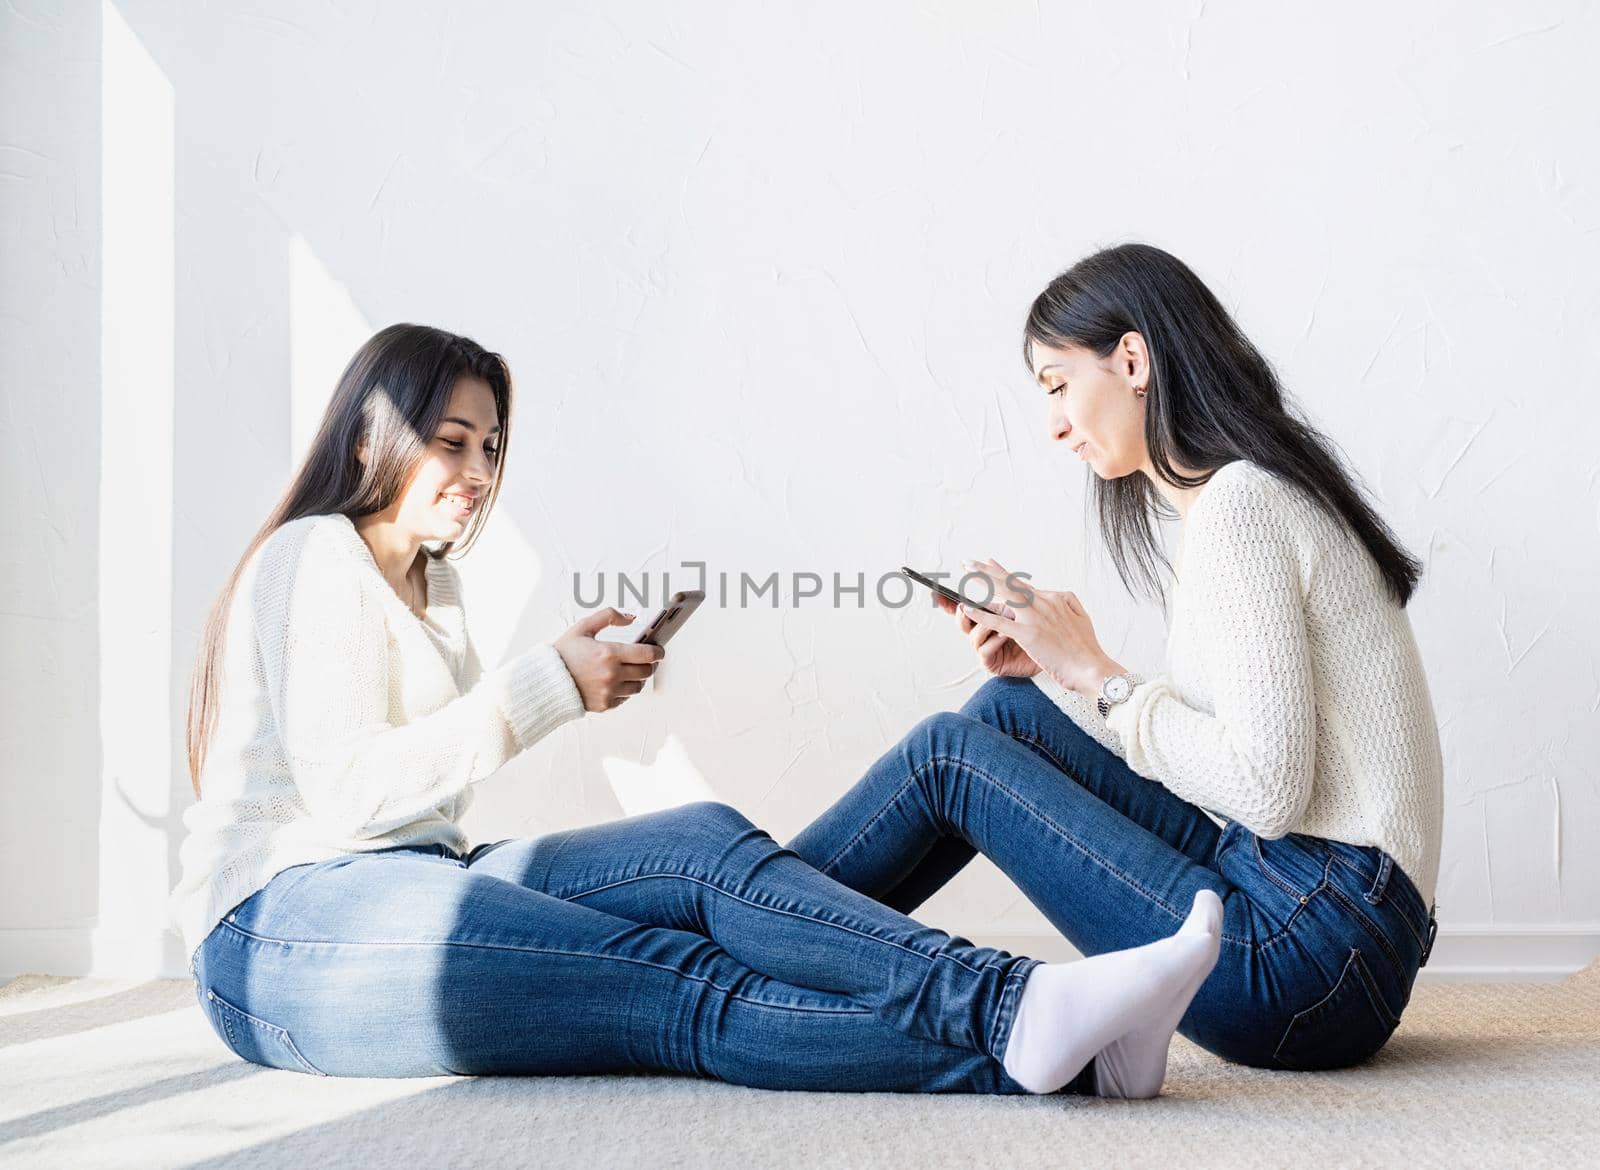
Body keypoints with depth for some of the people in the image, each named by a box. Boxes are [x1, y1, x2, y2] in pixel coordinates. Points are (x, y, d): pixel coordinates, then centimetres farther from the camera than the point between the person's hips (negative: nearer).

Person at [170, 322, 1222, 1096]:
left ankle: (1019, 1007, -37)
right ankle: (1011, 1026, -46)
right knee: (675, 990, -29)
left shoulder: (430, 584, 24)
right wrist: (546, 684, -15)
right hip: (284, 929, -7)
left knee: (702, 845, -19)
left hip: (407, 887, 7)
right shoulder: (319, 559, -4)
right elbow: (349, 789, -16)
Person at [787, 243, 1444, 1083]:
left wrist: (1096, 674, -11)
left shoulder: (1238, 501, -14)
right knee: (1007, 709, 9)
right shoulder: (1257, 494, 17)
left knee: (948, 752, -5)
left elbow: (1267, 788, -22)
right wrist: (1053, 669, 6)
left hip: (1311, 952, -9)